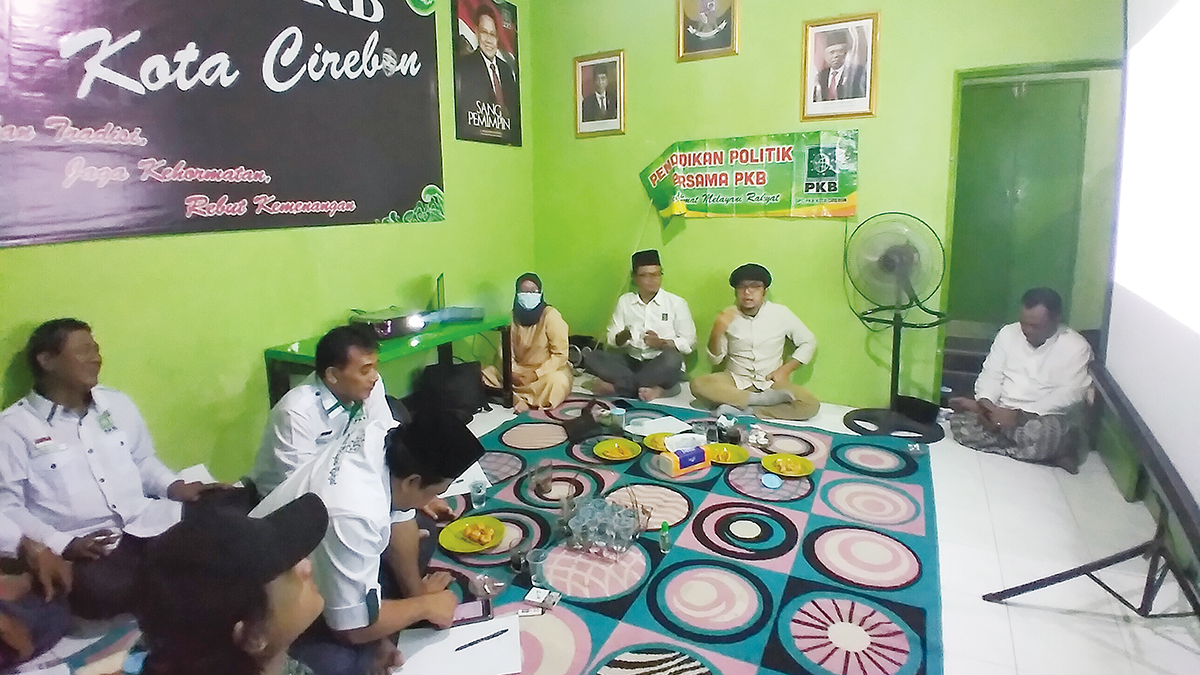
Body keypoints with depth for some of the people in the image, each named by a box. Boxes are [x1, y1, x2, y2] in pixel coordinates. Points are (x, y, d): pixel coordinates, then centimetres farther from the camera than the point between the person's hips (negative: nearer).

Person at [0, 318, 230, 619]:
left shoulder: (116, 403, 15)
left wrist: (175, 486, 3)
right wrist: (63, 545, -18)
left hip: (149, 523, 4)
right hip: (86, 546, -4)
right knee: (98, 590, -37)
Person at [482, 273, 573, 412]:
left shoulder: (550, 315, -12)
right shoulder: (513, 316, 3)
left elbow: (560, 355, -15)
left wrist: (536, 374, -22)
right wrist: (510, 373, -19)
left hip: (548, 371, -5)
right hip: (520, 371, 5)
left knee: (556, 381, -38)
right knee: (487, 373, -14)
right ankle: (518, 400, -30)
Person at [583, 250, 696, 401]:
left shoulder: (676, 303, 3)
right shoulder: (624, 301, 11)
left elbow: (689, 343, 0)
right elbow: (611, 339, 7)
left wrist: (661, 343, -16)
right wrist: (623, 336, -16)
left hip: (661, 366, -2)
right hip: (631, 362, 3)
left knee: (672, 359, -37)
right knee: (591, 357, -21)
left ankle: (619, 385, -23)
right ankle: (650, 387, -29)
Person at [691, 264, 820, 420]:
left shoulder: (780, 313, -4)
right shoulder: (727, 317, -2)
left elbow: (809, 342, 8)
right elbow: (715, 360, 0)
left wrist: (785, 369, -4)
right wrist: (717, 332, -18)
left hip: (771, 382, 0)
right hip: (735, 379, 0)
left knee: (811, 405, -25)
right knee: (698, 384, -28)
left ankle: (742, 410, -23)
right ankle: (762, 400, -23)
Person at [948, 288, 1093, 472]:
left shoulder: (1076, 347, -6)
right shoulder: (1008, 333, 7)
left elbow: (1069, 394, -16)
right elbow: (991, 374, 5)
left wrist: (1019, 415, -26)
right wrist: (984, 402, -18)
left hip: (1047, 418, -6)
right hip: (1002, 411, 6)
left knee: (1039, 434, -42)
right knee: (959, 421, -25)